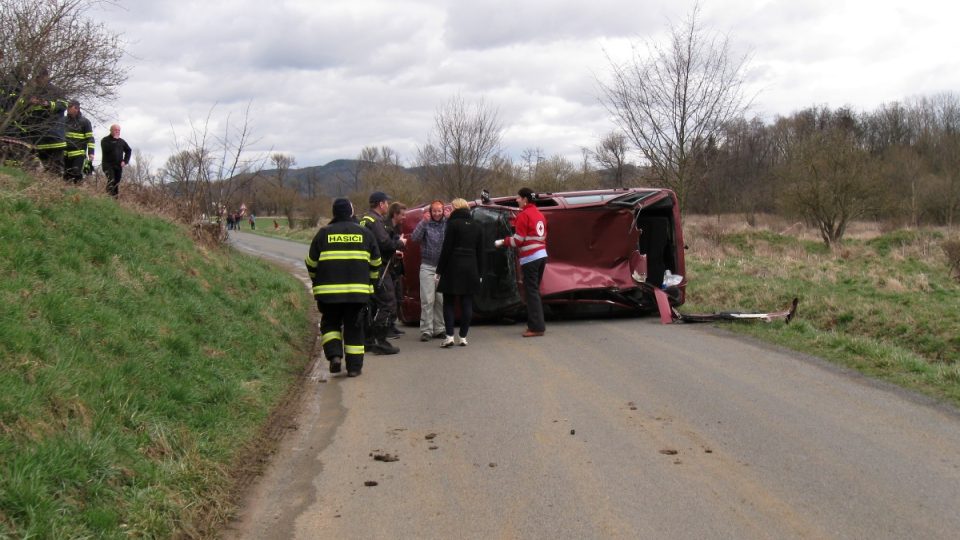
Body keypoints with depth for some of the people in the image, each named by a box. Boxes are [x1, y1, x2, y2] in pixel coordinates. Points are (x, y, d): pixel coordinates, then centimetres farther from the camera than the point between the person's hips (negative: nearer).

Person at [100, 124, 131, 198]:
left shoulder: (121, 141, 12)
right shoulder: (105, 140, -2)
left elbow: (128, 150, 22)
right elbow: (106, 149, -22)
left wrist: (125, 161, 9)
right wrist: (114, 141, -16)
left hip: (118, 166, 5)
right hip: (108, 164, -5)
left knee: (117, 183, 8)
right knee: (111, 180, -24)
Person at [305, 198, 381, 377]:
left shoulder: (324, 233, 2)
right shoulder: (364, 233, 6)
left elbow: (311, 263, 6)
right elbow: (375, 263, 11)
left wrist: (317, 283, 22)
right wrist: (369, 281, 26)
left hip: (329, 290, 0)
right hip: (358, 290, 1)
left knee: (330, 323, 15)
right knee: (354, 327, 8)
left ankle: (334, 354, -7)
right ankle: (354, 366, 6)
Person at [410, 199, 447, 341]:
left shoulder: (447, 224, 5)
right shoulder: (425, 224, 1)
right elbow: (415, 237, -12)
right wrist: (424, 222, -20)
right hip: (427, 267, -2)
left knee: (441, 300, 5)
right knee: (427, 300, -6)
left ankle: (439, 329, 14)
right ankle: (426, 330, -4)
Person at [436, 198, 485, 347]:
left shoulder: (453, 224, -8)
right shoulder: (477, 226, 10)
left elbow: (446, 249, -10)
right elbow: (480, 251, 12)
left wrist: (439, 271, -6)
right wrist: (479, 273, 16)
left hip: (453, 268, -5)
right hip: (471, 269, 5)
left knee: (448, 303, 3)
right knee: (467, 304, 6)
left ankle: (449, 336, -5)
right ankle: (463, 337, 7)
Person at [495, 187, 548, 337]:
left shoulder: (524, 215, -10)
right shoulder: (539, 214, 15)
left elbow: (518, 240, -12)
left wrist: (503, 242, 2)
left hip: (530, 258, -8)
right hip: (542, 255, 8)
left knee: (531, 292, -6)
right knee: (534, 291, 14)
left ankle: (537, 327, -8)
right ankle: (535, 323, 15)